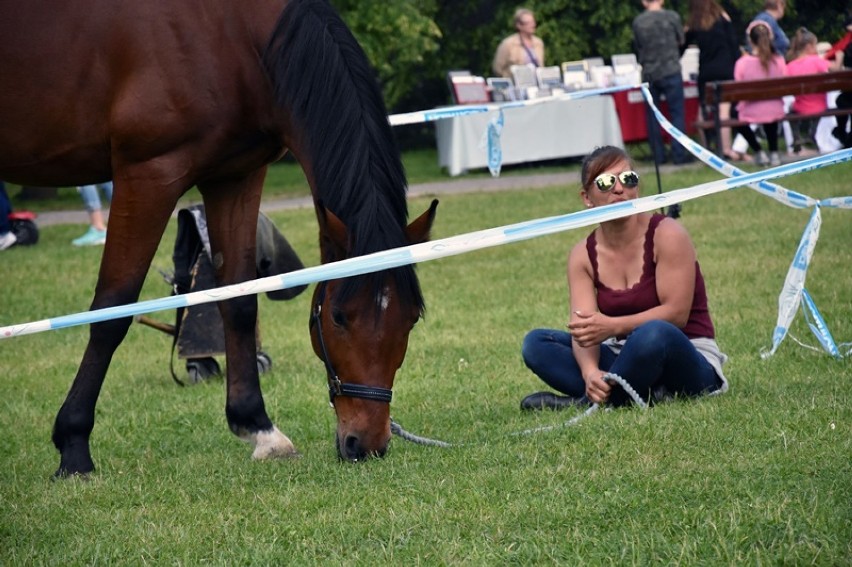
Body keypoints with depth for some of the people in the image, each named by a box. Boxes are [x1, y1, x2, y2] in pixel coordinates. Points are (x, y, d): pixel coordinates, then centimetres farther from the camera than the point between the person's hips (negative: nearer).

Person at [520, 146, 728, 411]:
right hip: (628, 356, 5)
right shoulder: (583, 256, 2)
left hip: (689, 361, -5)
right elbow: (584, 330, -10)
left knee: (653, 334, -39)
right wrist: (590, 372, -33)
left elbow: (676, 313, -17)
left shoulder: (666, 235, -11)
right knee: (536, 343, -12)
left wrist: (613, 326, -30)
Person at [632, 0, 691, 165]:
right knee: (677, 113, 1)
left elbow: (637, 47, 7)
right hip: (671, 71, -2)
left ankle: (658, 156, 9)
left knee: (652, 116, 9)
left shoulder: (638, 22, -2)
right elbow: (681, 41, 6)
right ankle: (679, 154, -4)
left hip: (649, 74, 2)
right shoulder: (672, 17, -6)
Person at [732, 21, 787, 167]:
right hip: (774, 111, 2)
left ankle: (758, 152, 22)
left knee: (737, 117, 32)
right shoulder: (778, 61, -9)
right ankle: (774, 153, 32)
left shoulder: (743, 63, -16)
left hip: (751, 112, -2)